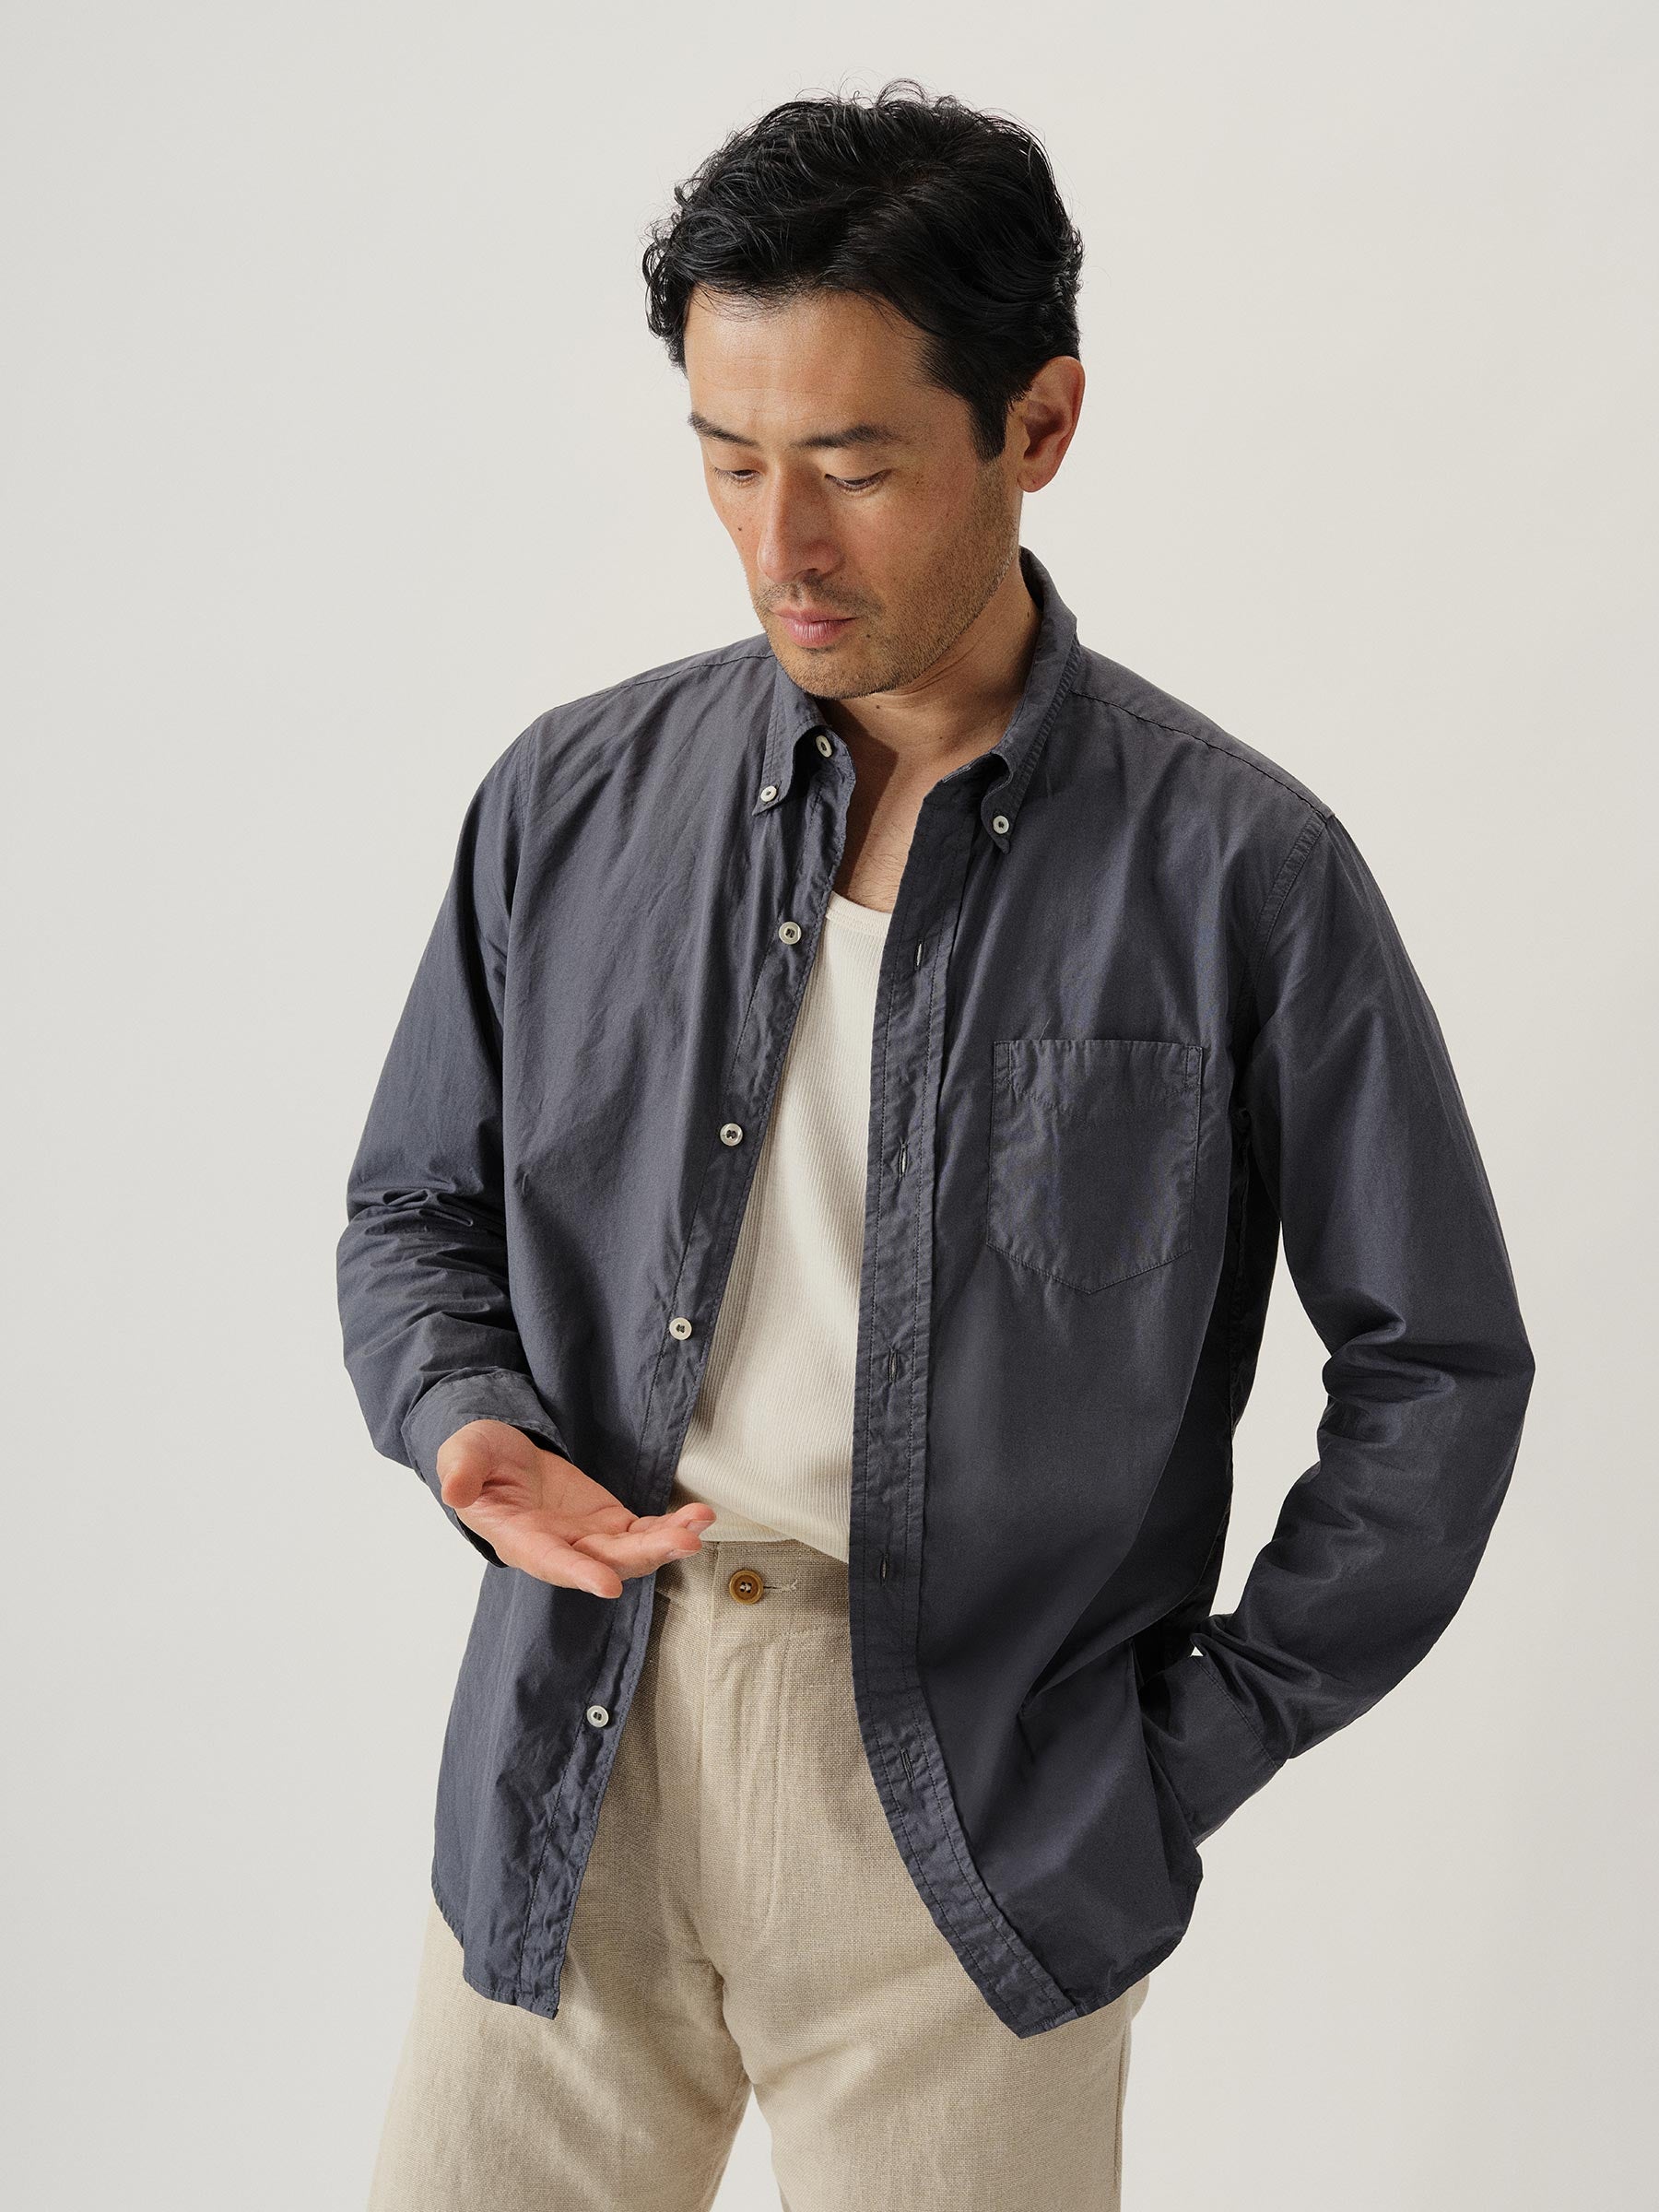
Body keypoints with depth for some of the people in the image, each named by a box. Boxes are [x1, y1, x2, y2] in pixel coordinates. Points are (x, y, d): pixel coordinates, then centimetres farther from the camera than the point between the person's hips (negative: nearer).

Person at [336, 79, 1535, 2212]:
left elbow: (1436, 1364, 1)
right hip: (573, 1769, 3)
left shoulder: (1240, 872, -6)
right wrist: (468, 1425, -8)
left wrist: (1194, 1743, -2)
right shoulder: (567, 800, 3)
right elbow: (413, 1209, 13)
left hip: (980, 1825, -2)